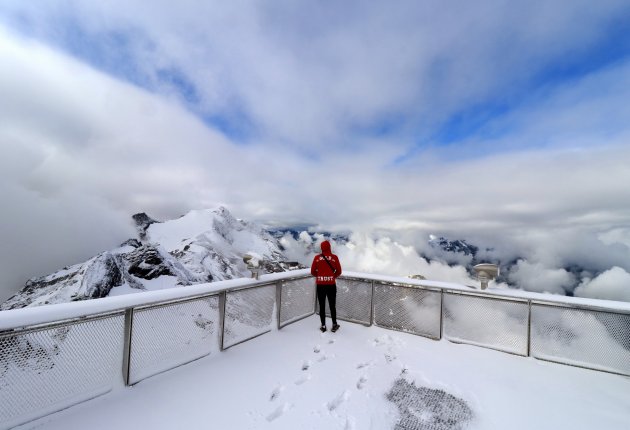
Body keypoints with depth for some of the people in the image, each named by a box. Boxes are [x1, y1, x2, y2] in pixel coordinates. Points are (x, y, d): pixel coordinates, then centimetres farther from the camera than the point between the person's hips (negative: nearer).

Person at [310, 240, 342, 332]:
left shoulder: (317, 257, -5)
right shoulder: (334, 257, -7)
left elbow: (312, 272, 0)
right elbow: (339, 271, -1)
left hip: (320, 285, 1)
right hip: (331, 285, 0)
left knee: (322, 306, 13)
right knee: (332, 305, 14)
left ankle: (323, 326, 22)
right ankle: (334, 325, 23)